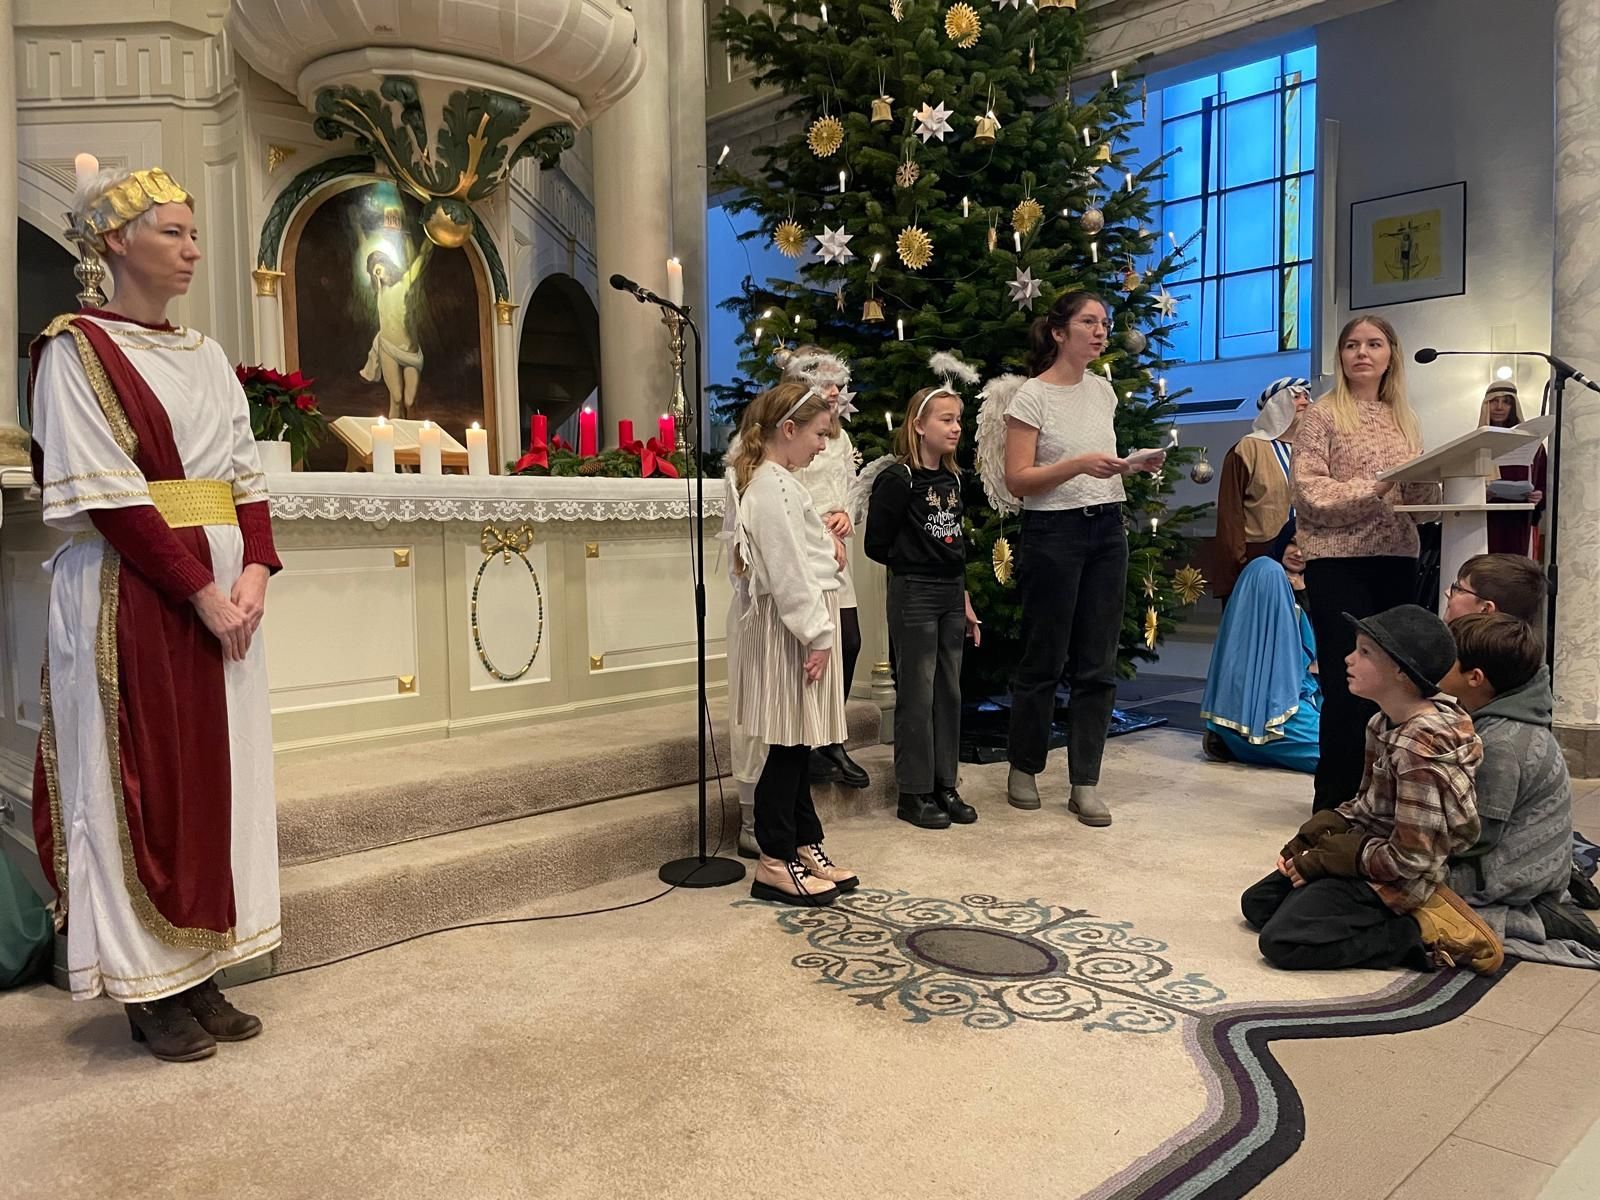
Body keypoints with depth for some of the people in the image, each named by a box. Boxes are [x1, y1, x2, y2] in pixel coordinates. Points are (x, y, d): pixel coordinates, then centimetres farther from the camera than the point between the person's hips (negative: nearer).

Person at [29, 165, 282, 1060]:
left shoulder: (208, 356, 16)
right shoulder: (78, 349, -4)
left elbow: (247, 479, 11)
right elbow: (107, 497, -13)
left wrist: (255, 573, -6)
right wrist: (202, 592, -17)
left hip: (222, 592, 7)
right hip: (132, 599, -6)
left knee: (218, 778, 8)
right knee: (143, 785, -1)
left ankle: (198, 972, 18)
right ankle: (148, 988, 11)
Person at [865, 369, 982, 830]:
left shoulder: (952, 479, 11)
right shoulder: (897, 478, -11)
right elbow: (877, 545, -10)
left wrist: (965, 602, 15)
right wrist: (915, 563, 1)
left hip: (950, 594, 7)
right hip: (913, 596, -7)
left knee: (949, 692, 10)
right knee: (917, 693, -2)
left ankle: (945, 787, 21)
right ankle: (914, 793, 9)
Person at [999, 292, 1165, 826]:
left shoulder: (1103, 390, 12)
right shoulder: (1031, 397, -7)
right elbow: (1017, 479, -12)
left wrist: (1135, 465, 3)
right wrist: (1080, 465, -22)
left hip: (1107, 528, 6)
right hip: (1053, 532, -6)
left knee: (1097, 666, 5)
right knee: (1043, 661, 2)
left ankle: (1085, 783, 14)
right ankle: (1023, 769, 21)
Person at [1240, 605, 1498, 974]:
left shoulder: (1420, 748, -28)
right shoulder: (1383, 723, 0)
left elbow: (1409, 859, -26)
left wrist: (1323, 860, -16)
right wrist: (1309, 839, -2)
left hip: (1395, 881, -9)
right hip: (1365, 846, 9)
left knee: (1281, 941, -17)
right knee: (1257, 904, 12)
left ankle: (1423, 936, -7)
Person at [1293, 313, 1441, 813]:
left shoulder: (1404, 419, 15)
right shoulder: (1322, 415, -1)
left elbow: (1422, 499, 13)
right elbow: (1309, 490, -13)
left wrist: (1433, 480, -8)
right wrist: (1375, 488, -22)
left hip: (1396, 561, 5)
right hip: (1337, 562, -5)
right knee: (1348, 684, -4)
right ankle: (1336, 801, 8)